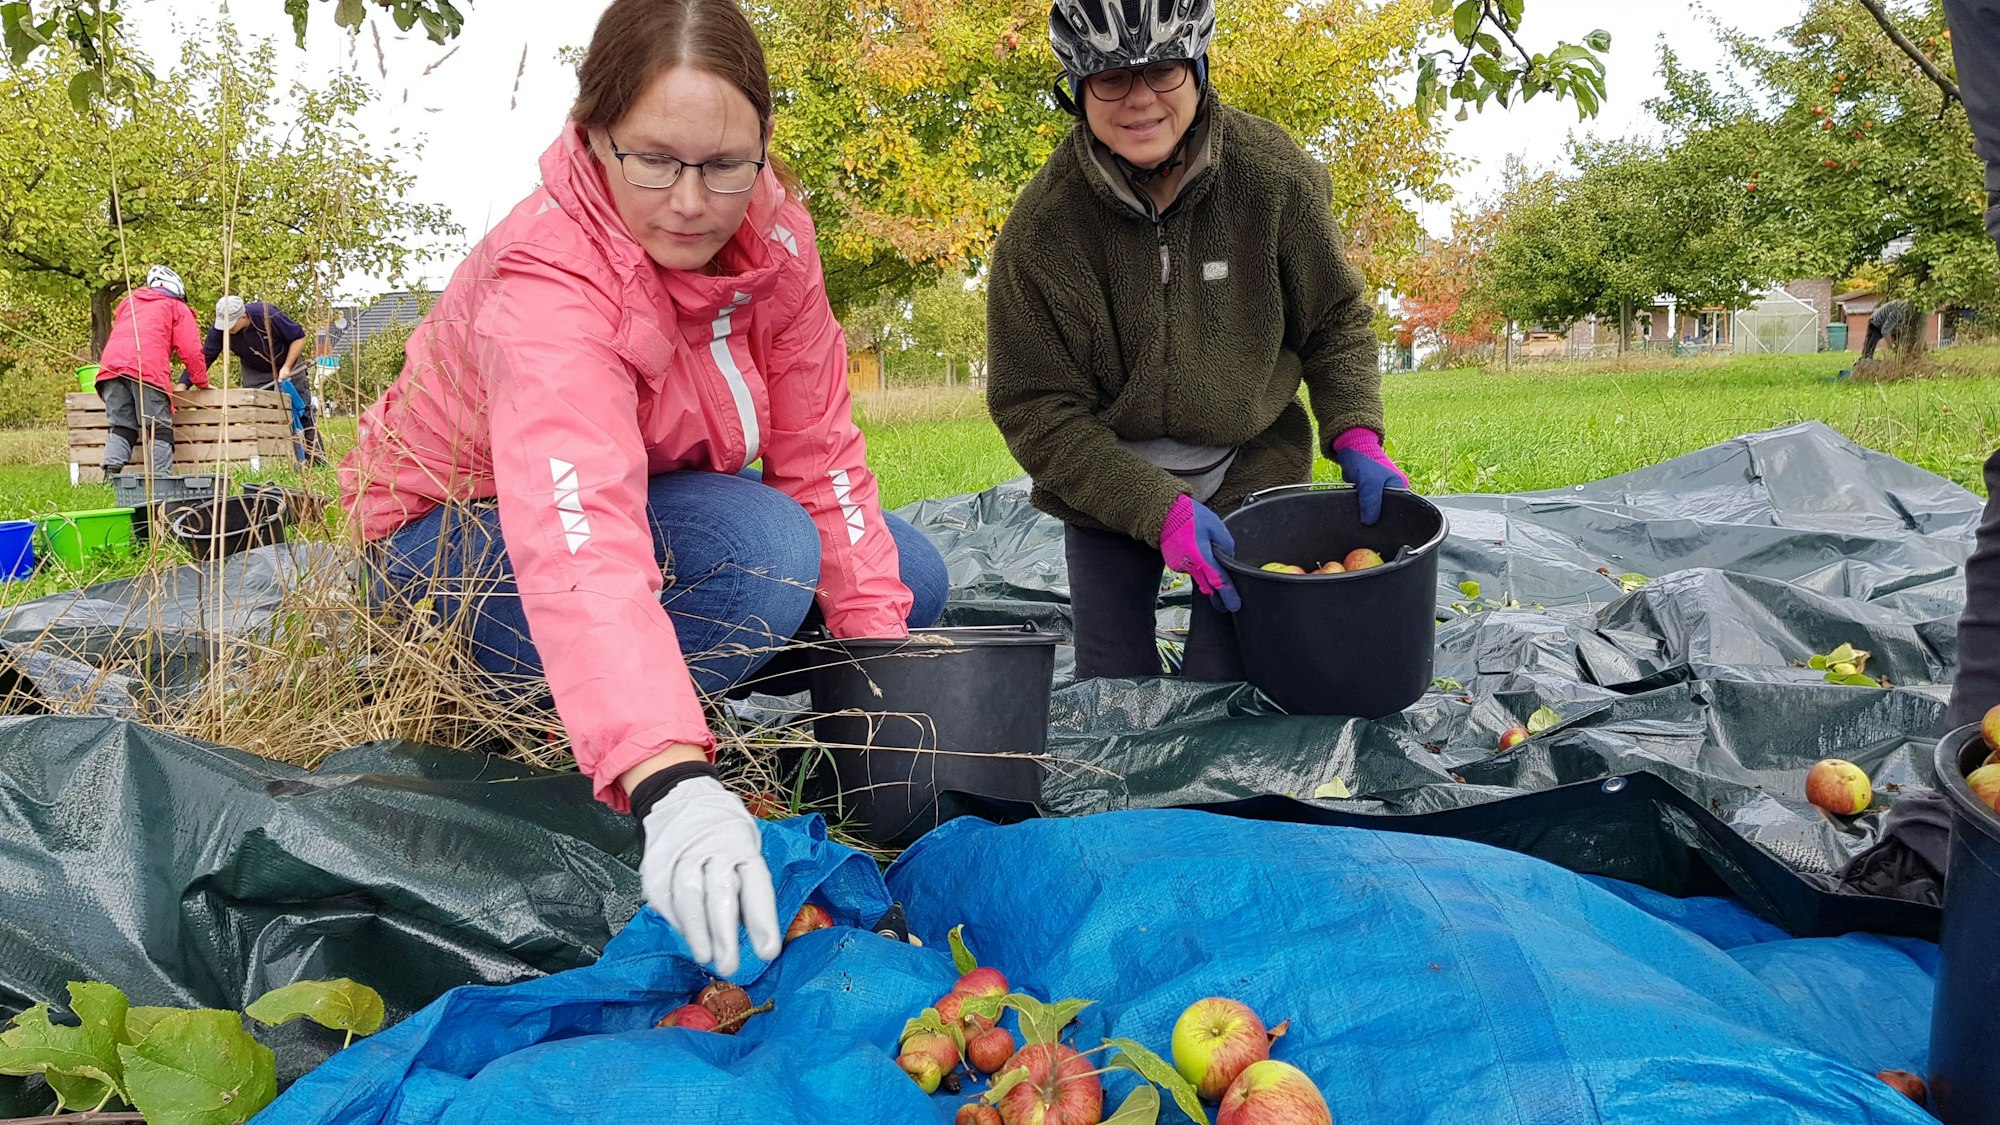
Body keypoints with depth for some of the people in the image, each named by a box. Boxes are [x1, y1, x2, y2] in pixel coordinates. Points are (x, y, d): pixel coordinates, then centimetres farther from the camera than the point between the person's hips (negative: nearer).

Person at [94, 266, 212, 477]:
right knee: (159, 428, -5)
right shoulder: (179, 308, 18)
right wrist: (202, 383, 21)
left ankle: (111, 474, -7)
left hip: (111, 365, 5)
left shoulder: (128, 301, 33)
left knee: (121, 426, 9)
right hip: (148, 368, -5)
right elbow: (191, 351, 10)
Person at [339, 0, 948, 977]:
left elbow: (818, 451, -10)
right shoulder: (545, 282, -36)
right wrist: (673, 785, -65)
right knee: (766, 550, -34)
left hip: (653, 491, 7)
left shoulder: (771, 234, -16)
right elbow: (581, 551, -52)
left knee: (908, 579, -4)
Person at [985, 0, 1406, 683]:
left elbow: (1337, 322, 1)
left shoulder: (1275, 177, -14)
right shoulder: (1041, 226, -18)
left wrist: (1356, 436, -16)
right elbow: (1033, 409, -15)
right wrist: (1160, 508, -25)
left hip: (1249, 468, 0)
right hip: (1104, 483, 0)